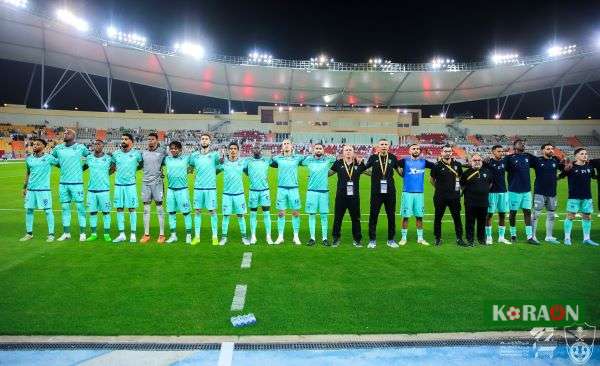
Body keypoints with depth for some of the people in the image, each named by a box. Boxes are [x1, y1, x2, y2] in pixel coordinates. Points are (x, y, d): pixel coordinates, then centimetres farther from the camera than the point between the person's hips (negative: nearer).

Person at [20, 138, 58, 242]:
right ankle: (29, 233, 22)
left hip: (44, 189, -5)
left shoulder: (49, 158, -4)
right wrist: (24, 187, 19)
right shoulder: (29, 159, 10)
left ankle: (51, 234, 5)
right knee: (28, 210, 9)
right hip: (30, 189, 5)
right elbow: (27, 173, 19)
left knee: (48, 210, -3)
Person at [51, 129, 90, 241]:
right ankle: (66, 233, 18)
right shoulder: (58, 148, 7)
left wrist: (82, 168, 7)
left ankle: (82, 233, 6)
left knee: (80, 207, -1)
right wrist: (63, 167, 16)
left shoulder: (80, 147, -3)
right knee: (65, 208, 9)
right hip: (63, 183, 4)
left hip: (76, 183, -4)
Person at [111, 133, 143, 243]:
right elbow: (113, 166, 17)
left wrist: (134, 169, 3)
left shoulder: (136, 153, -2)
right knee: (119, 209, 4)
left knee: (132, 209, -1)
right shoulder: (116, 154, 6)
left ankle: (133, 234, 6)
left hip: (131, 184, -3)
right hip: (118, 184, 3)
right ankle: (121, 234, 12)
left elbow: (141, 165, 11)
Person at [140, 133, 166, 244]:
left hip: (157, 182, -3)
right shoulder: (143, 152, 10)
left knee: (159, 207, 0)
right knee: (146, 208, 5)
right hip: (145, 182, 3)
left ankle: (161, 234, 6)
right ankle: (146, 234, 13)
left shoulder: (162, 151, -1)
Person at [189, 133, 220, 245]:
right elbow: (189, 167, 20)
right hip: (198, 187, 2)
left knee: (212, 211, 1)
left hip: (211, 188, -2)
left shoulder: (214, 154, 0)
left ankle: (215, 237, 9)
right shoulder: (194, 155, 7)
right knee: (197, 211, 7)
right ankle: (196, 236, 15)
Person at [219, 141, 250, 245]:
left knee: (241, 215, 6)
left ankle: (244, 237, 17)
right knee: (226, 216, 4)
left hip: (239, 193, 0)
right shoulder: (223, 161, -2)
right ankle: (224, 237, 15)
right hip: (227, 194, 0)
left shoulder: (243, 161, 0)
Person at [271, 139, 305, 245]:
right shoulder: (277, 158, 5)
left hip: (293, 188, 0)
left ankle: (296, 237, 14)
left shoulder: (297, 157, 3)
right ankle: (280, 237, 14)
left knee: (296, 213, 4)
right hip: (281, 188, 0)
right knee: (280, 213, 4)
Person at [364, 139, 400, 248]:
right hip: (376, 192, -1)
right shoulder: (373, 158, 1)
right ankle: (372, 240, 13)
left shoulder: (392, 157, 5)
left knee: (391, 216, 8)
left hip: (390, 192, 2)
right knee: (373, 215, 2)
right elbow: (364, 169, 14)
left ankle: (391, 240, 21)